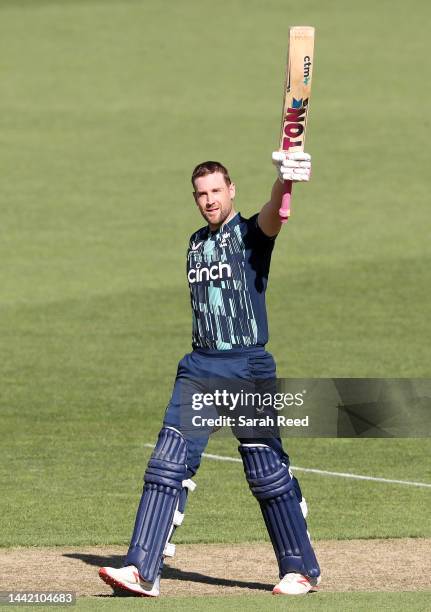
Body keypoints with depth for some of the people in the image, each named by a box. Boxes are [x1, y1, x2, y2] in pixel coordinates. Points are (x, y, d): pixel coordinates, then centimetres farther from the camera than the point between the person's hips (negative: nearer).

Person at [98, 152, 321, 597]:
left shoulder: (251, 234, -4)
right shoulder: (197, 243, 16)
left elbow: (273, 215, -27)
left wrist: (284, 181, -49)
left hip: (249, 368, -5)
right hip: (199, 368, 5)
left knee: (267, 471, -1)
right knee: (169, 462, -5)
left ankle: (301, 569, 12)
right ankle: (142, 570, -8)